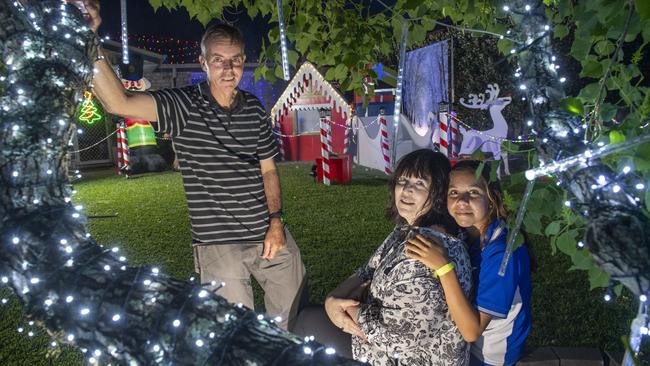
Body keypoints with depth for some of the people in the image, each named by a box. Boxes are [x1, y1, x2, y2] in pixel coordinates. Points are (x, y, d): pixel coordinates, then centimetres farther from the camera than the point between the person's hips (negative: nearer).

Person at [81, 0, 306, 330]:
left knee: (293, 319, 17)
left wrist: (276, 221, -1)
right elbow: (119, 102, -23)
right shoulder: (183, 105, -8)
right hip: (218, 245, -4)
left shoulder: (255, 110, 4)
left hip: (268, 236, 4)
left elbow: (268, 169, 9)